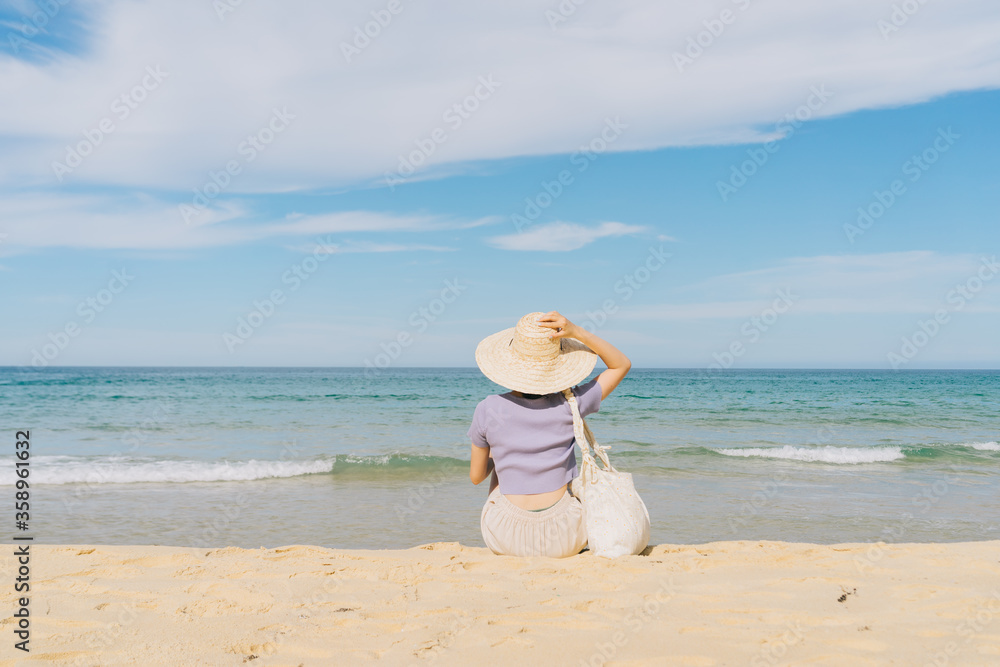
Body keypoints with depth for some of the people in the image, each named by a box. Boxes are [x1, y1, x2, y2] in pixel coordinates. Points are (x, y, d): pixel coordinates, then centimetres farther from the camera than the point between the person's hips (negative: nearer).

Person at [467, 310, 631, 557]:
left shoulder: (488, 410, -12)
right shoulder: (568, 405, -13)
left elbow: (476, 476, 2)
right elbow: (622, 364, 3)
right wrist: (576, 332, -9)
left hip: (507, 539, 0)